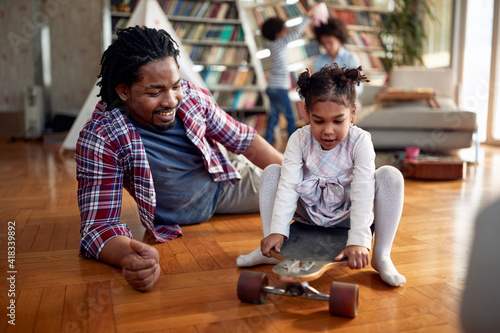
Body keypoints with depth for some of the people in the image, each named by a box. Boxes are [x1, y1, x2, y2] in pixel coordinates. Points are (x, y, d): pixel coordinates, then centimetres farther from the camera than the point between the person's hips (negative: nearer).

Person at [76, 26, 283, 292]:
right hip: (181, 219, -2)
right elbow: (98, 224, -35)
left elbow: (241, 138, -9)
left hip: (227, 178, 3)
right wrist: (129, 257, -59)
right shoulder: (99, 139, -33)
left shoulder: (190, 95, -23)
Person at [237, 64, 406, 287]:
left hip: (347, 217, -2)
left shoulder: (360, 142, -20)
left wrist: (358, 241, -39)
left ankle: (381, 255, -19)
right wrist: (277, 231, -32)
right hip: (310, 214, 2)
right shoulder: (299, 140, -14)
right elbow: (288, 187, -22)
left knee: (390, 176, -24)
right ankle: (269, 250, -9)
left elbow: (362, 194, -29)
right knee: (272, 172, -13)